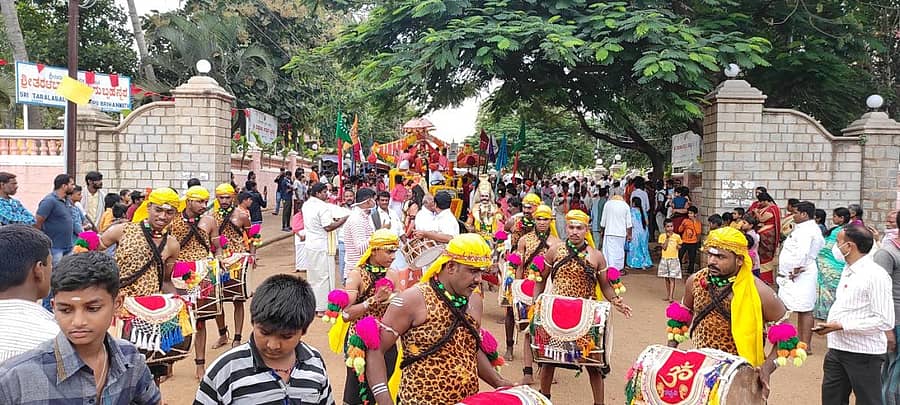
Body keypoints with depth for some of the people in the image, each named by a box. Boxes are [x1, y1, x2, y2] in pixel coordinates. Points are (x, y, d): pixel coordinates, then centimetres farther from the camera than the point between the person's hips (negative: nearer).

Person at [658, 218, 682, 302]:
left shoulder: (677, 236, -1)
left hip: (674, 259, -2)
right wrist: (667, 238, -15)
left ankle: (671, 296, -8)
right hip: (664, 259, 2)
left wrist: (678, 246, -6)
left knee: (672, 278, -6)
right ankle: (667, 295, 21)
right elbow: (664, 247, -11)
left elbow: (680, 246, 15)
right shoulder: (662, 236, -2)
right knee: (666, 278, 11)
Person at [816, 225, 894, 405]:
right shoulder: (847, 271, 11)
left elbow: (885, 321, -21)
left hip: (863, 354, -8)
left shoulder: (875, 275, -16)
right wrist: (829, 325, 6)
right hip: (837, 349, 8)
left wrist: (841, 326, -21)